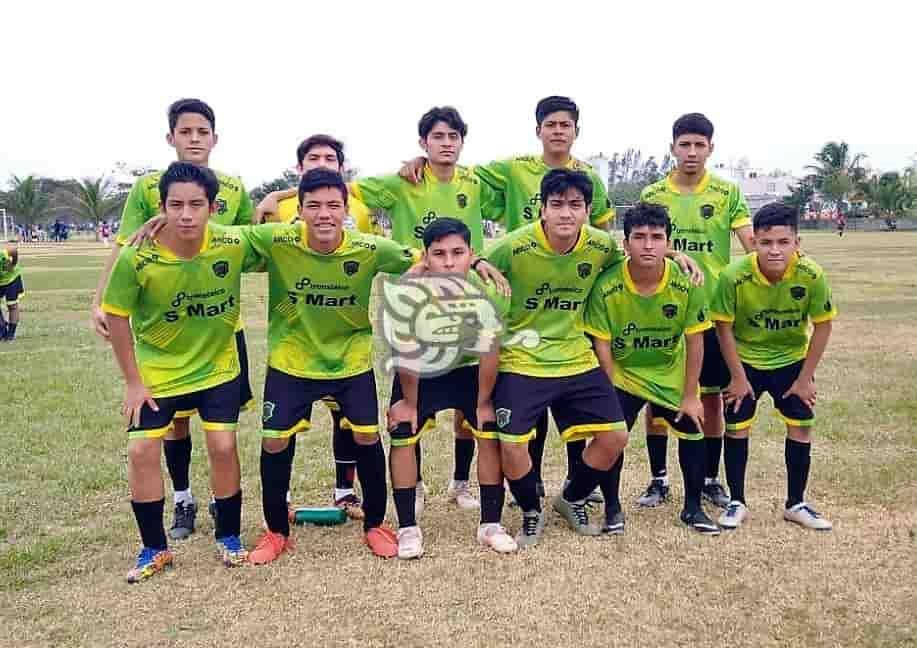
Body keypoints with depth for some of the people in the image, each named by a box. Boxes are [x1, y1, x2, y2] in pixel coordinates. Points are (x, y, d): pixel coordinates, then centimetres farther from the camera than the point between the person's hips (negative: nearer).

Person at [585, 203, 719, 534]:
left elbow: (694, 341, -11)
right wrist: (612, 394, -13)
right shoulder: (606, 286, -25)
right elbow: (602, 345, -15)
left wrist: (690, 396, -7)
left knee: (692, 432, 6)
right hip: (622, 374, -2)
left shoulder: (686, 283, -21)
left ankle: (693, 507, 27)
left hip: (672, 375, 2)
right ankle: (612, 509, 13)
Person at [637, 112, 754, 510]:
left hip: (712, 308, 0)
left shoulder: (727, 193, 2)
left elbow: (752, 242, -6)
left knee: (711, 395, 8)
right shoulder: (652, 195, 3)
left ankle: (711, 479, 24)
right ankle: (658, 479, 20)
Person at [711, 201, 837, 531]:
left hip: (791, 360, 2)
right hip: (745, 359, -1)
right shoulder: (735, 275, -28)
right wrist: (738, 377, -12)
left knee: (801, 426, 3)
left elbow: (822, 325, -11)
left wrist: (805, 378, -8)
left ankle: (796, 504, 20)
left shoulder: (811, 275, -24)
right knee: (736, 427, -1)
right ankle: (736, 502, 16)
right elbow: (724, 327, -16)